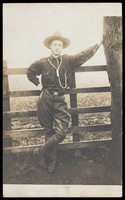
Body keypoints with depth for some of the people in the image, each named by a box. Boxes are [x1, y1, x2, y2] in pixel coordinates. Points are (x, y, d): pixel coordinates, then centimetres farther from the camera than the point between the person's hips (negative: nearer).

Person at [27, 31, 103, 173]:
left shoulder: (68, 60, 3)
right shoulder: (42, 63, 0)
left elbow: (84, 55, 5)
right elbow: (30, 73, 16)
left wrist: (98, 44, 1)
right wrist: (38, 83, 10)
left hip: (60, 100, 1)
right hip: (45, 99, -1)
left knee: (61, 131, -10)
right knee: (49, 131, 7)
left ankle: (40, 153, 8)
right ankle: (51, 161, 19)